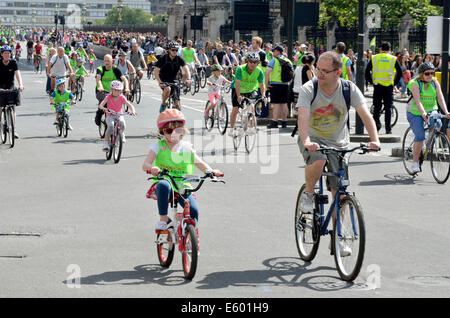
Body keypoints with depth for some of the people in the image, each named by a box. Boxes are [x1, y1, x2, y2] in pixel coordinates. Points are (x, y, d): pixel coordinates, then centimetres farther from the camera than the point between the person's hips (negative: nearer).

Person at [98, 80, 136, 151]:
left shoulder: (122, 98, -2)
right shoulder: (108, 97, -6)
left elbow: (130, 105, -8)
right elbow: (100, 105, -15)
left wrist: (133, 111, -29)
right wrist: (103, 108, -39)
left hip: (119, 115, 1)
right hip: (110, 116, -1)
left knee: (123, 124, -32)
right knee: (111, 126, -33)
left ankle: (122, 134, 4)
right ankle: (106, 143, -22)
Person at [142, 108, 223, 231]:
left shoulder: (186, 148, 8)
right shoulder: (158, 146, 3)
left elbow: (201, 164, 8)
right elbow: (145, 165, -8)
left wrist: (211, 171, -15)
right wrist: (152, 168, -33)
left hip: (183, 187, 2)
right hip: (163, 186, -2)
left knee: (193, 209, -21)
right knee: (164, 185, -38)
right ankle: (163, 219, -24)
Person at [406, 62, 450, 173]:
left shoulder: (435, 83, -1)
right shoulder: (415, 83, -13)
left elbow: (440, 98, -11)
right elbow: (417, 101, -25)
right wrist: (423, 113, -41)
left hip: (431, 111, 4)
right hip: (415, 113, -4)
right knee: (420, 136, -20)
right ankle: (415, 162, -8)